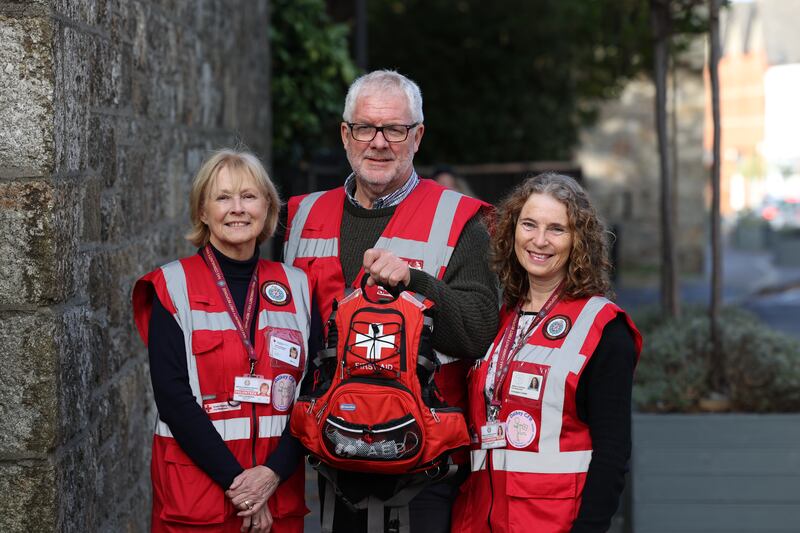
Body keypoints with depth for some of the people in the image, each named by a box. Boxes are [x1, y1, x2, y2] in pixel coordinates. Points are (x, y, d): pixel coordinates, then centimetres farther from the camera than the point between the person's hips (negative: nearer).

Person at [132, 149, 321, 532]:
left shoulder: (297, 287, 7)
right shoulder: (173, 287, -3)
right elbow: (173, 396, -10)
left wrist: (274, 472, -11)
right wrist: (235, 479, -15)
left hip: (279, 492, 3)